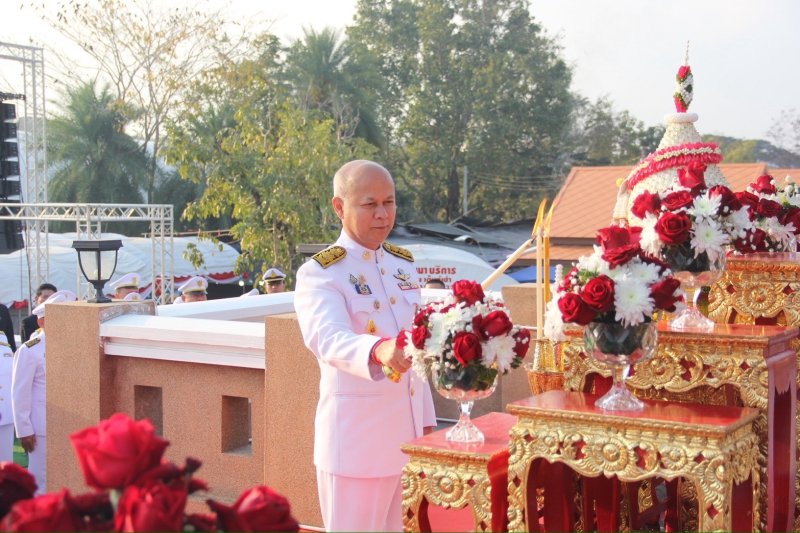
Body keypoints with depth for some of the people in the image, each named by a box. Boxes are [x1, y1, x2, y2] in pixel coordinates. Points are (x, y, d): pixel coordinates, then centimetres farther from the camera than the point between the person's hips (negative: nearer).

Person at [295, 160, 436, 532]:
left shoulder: (404, 264, 11)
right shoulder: (318, 274, -10)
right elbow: (329, 339, -30)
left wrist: (426, 423, 14)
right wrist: (378, 349, -50)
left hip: (408, 434, 6)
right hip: (356, 442, -6)